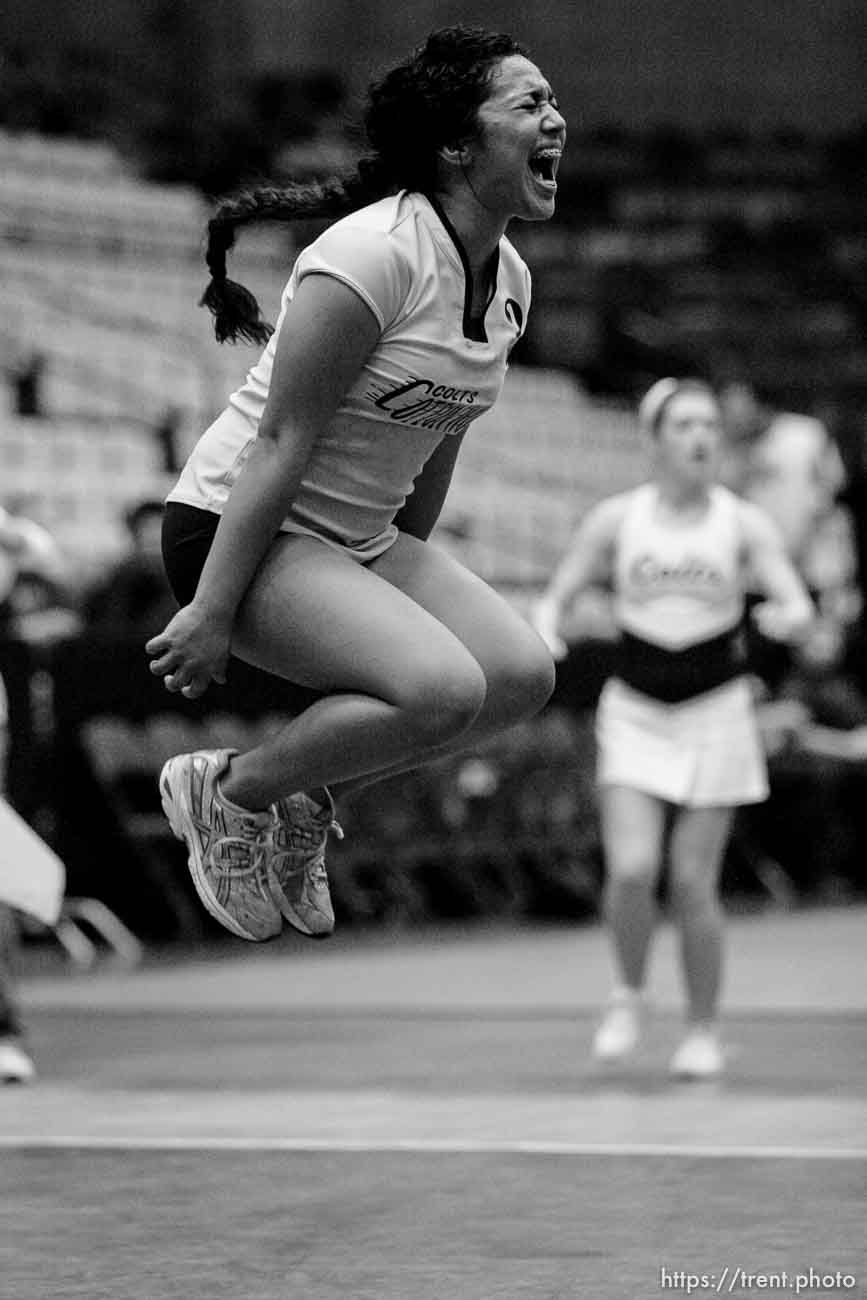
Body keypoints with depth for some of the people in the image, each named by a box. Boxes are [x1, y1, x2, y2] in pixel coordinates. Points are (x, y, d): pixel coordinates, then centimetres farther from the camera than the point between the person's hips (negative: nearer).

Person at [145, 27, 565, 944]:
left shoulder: (508, 281, 4)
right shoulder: (377, 255, -23)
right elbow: (281, 444, -23)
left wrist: (405, 579, 21)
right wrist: (211, 613, -22)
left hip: (362, 538, 9)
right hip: (236, 526, -9)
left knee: (523, 675, -6)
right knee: (443, 687, -26)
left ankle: (307, 798, 11)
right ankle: (228, 793, -4)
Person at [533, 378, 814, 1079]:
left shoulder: (744, 523, -1)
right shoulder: (616, 519, 1)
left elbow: (798, 604, -8)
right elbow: (558, 596, 5)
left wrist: (785, 615, -32)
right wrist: (545, 632, -17)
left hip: (715, 712, 0)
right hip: (634, 712, 0)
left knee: (693, 884, -3)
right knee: (631, 871, -15)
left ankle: (704, 1029, 14)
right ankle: (630, 996, 12)